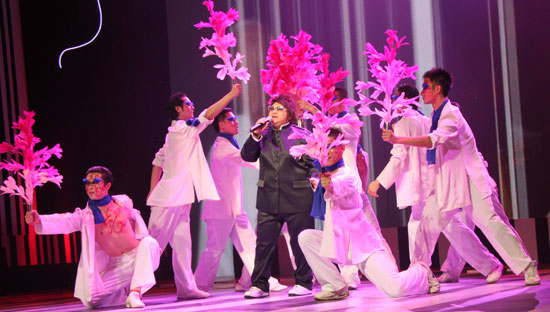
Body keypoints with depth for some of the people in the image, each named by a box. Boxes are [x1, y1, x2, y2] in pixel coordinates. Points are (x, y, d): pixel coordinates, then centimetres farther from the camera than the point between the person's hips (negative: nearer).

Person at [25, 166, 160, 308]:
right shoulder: (85, 216, -11)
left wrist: (148, 244, 19)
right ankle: (124, 290, 22)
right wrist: (38, 220, -47)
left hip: (137, 257, -1)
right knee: (91, 300, -10)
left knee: (149, 243, -33)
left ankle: (134, 294, -32)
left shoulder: (123, 203, -8)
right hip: (115, 266, 2)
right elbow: (63, 222, -29)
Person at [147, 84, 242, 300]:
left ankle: (186, 287, 6)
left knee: (181, 242, 6)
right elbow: (209, 114, -15)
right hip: (171, 198, -9)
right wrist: (232, 94, -11)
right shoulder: (183, 128, -9)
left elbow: (158, 161, 21)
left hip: (179, 198, 9)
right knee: (154, 243, -6)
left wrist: (153, 191, 21)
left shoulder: (176, 132, 18)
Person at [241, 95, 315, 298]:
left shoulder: (301, 135, 4)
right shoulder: (264, 135, 12)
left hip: (296, 198, -3)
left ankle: (303, 283, 15)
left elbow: (313, 163, 5)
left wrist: (312, 180, -7)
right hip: (268, 199, 3)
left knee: (300, 242, 3)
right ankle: (259, 285, 10)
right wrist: (256, 135, -5)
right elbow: (247, 156, 5)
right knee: (264, 242, 3)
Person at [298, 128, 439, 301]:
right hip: (339, 243, 7)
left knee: (395, 289, -24)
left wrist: (330, 185, -62)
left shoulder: (348, 176, -16)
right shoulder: (328, 175, 9)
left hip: (363, 244, -7)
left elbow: (342, 187, -41)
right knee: (306, 237, -17)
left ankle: (421, 272, 13)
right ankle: (336, 287, -6)